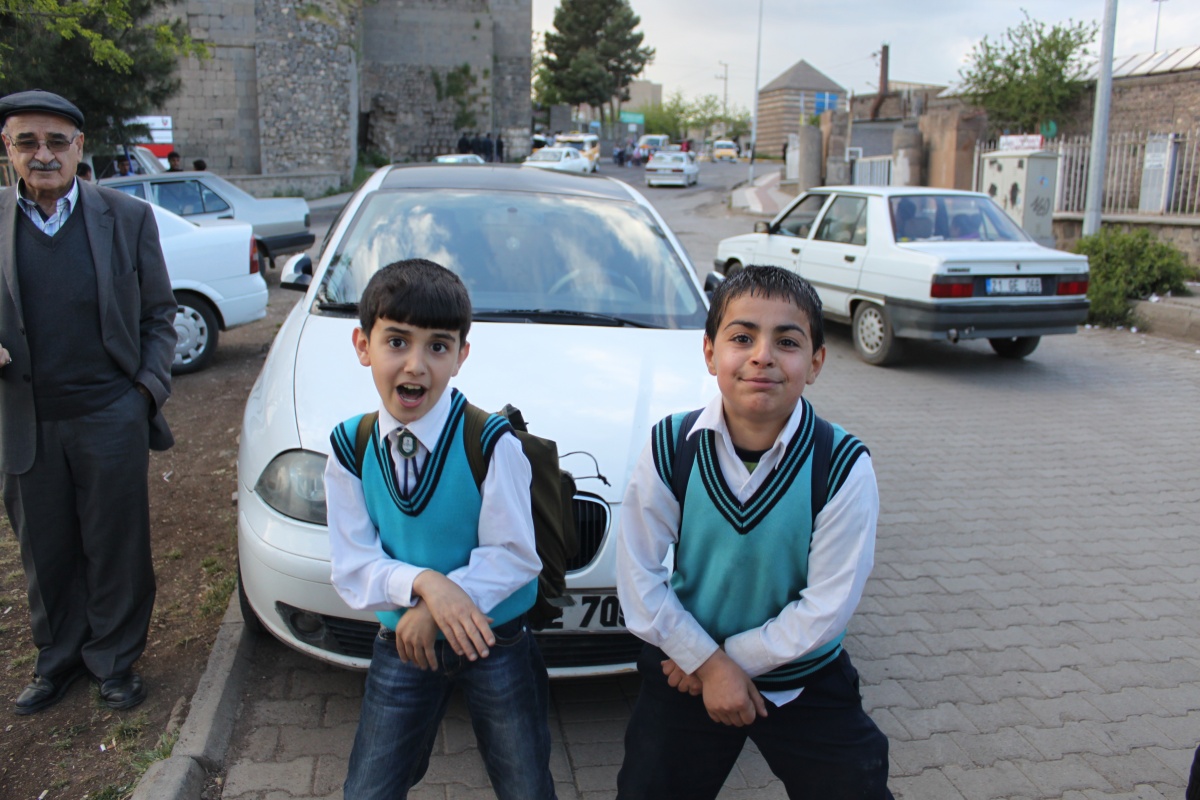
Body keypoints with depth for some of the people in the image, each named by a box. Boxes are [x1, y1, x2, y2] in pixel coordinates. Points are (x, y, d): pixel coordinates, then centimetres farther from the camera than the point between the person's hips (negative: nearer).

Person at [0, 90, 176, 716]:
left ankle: (114, 659, 29)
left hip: (111, 417, -1)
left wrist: (150, 387, -5)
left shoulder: (128, 217, -1)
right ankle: (57, 658, 37)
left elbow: (159, 314, 4)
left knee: (116, 548, 9)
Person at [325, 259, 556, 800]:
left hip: (494, 641, -2)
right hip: (401, 644, 3)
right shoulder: (350, 448, -9)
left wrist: (434, 610, -24)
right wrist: (424, 583, -27)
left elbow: (514, 555, -16)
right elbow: (352, 568, -10)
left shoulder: (492, 442, -20)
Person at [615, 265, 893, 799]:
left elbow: (827, 607, -17)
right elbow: (638, 574, -11)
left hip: (806, 679, -1)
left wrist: (735, 658, -13)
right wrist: (708, 662, -14)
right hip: (687, 668, 1)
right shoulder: (672, 446, -16)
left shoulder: (843, 465, -21)